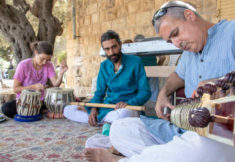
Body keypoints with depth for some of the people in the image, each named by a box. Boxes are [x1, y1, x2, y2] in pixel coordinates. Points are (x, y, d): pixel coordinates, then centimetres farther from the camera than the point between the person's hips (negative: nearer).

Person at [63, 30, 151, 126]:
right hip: (106, 107, 5)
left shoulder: (135, 62, -4)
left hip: (127, 108, -4)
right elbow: (99, 92, 12)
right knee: (67, 110, -6)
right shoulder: (104, 66, 11)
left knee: (123, 114, -43)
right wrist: (93, 108, -9)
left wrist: (128, 103, -24)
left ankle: (98, 119, -12)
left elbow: (145, 92, -6)